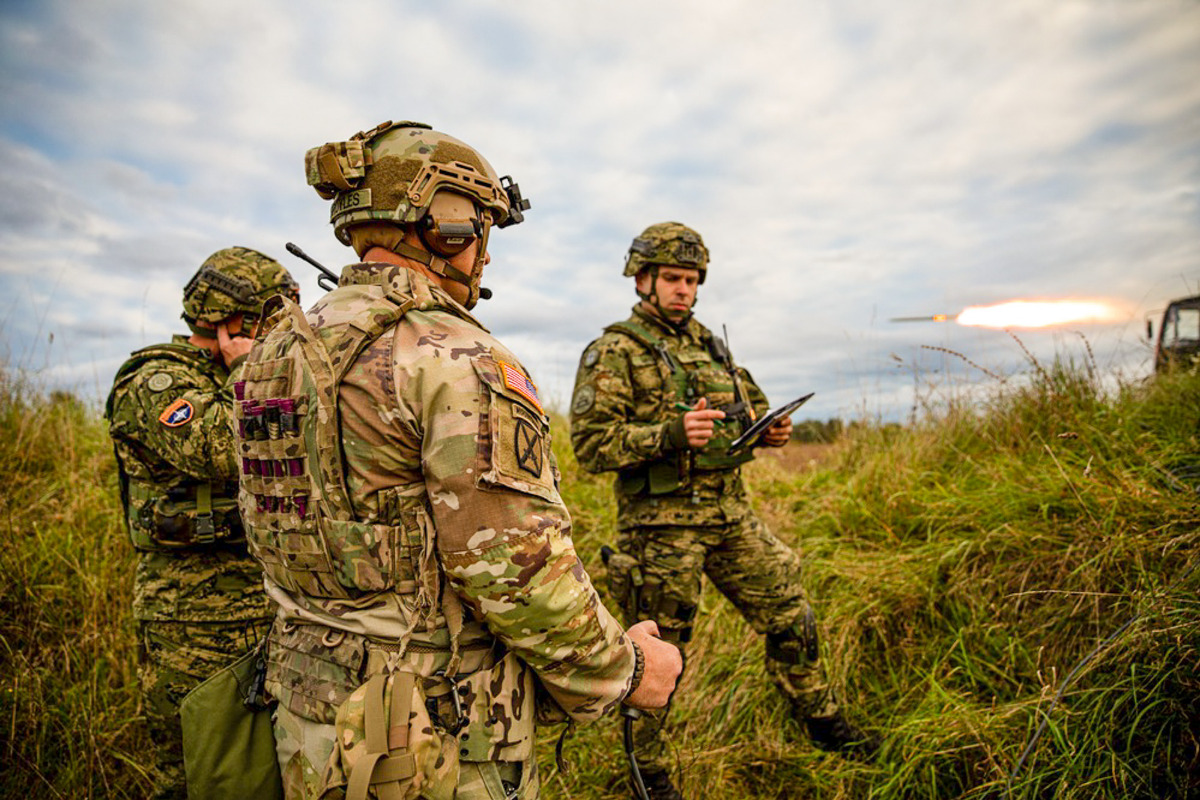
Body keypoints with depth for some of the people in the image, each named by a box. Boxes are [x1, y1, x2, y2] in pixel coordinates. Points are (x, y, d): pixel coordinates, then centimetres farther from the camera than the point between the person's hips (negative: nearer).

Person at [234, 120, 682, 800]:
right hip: (439, 742, -7)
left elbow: (268, 532, 11)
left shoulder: (277, 349, 5)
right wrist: (622, 669, -10)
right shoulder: (455, 358, -22)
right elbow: (514, 562, -24)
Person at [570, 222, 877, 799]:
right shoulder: (613, 352, -8)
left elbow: (743, 414, 23)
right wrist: (670, 435, -27)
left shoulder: (707, 343, 14)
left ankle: (826, 726, 38)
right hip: (661, 523, -6)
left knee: (790, 616, 15)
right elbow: (589, 445, -16)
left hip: (732, 514, 7)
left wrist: (770, 429, 0)